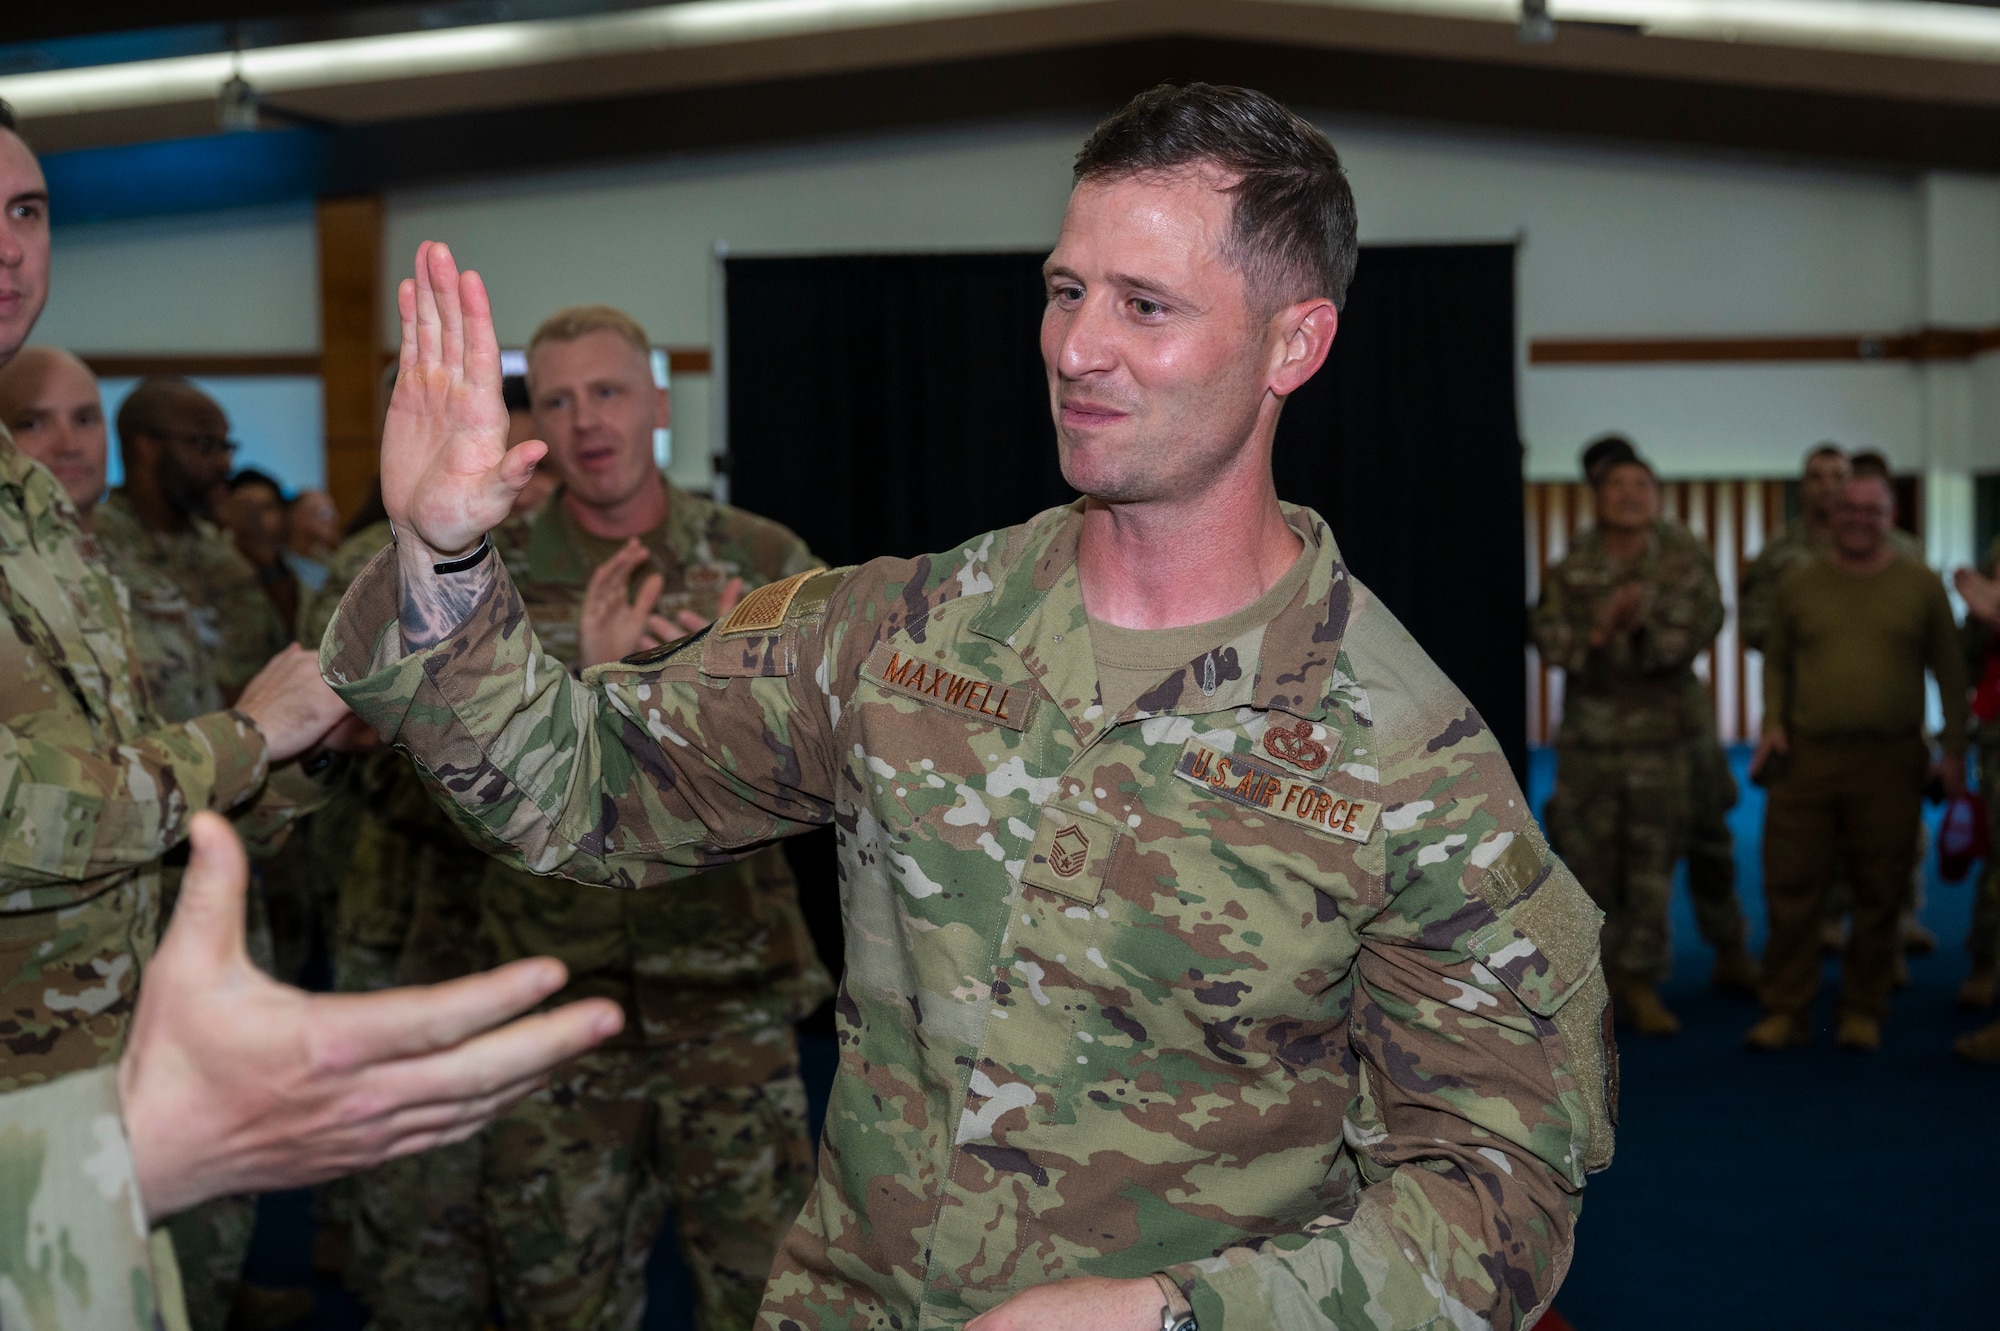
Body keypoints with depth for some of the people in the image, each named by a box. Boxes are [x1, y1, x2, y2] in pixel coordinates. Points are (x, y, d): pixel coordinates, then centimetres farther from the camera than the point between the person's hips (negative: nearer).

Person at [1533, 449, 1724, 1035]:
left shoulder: (1686, 561, 5)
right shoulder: (1571, 567, 6)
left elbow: (1702, 625, -9)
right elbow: (1548, 635, -5)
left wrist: (1645, 628, -21)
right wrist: (1598, 628, -20)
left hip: (1663, 732, 0)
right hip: (1588, 732, 0)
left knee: (1652, 864, 3)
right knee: (1587, 860, 1)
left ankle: (1641, 983, 13)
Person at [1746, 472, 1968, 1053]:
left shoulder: (1921, 586, 5)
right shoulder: (1798, 584, 9)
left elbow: (1950, 671, 8)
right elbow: (1775, 661, 15)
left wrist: (1954, 749, 2)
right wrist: (1773, 722, 0)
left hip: (1889, 763, -1)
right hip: (1806, 758, 1)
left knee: (1879, 895, 4)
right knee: (1791, 888, 0)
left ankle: (1864, 1012, 17)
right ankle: (1785, 1011, 9)